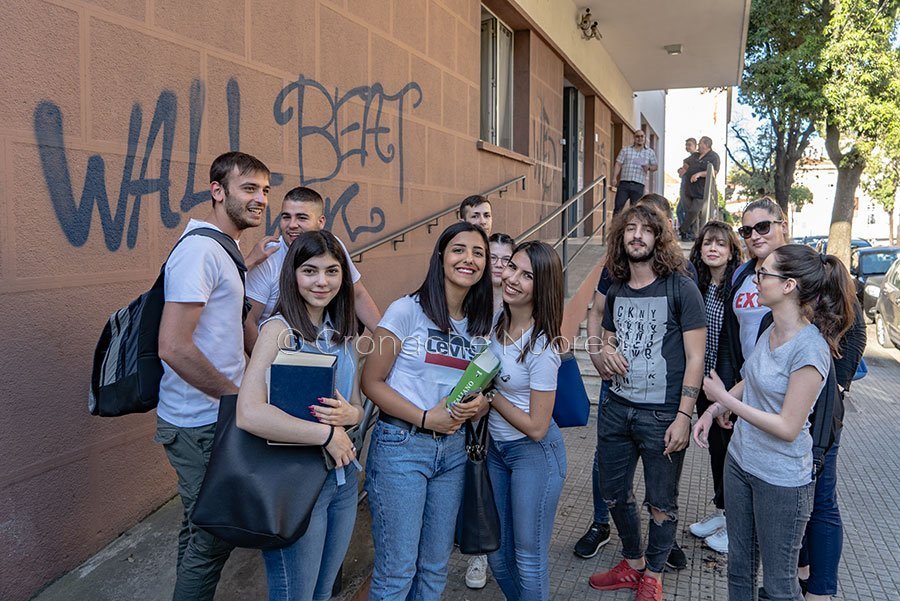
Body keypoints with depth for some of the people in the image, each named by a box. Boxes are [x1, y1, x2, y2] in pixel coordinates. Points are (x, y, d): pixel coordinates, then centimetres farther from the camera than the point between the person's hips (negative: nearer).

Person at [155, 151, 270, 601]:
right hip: (202, 426, -10)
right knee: (211, 537, 3)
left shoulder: (219, 247, 12)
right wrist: (237, 396, -18)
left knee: (202, 530, 23)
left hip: (213, 417, 10)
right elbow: (173, 347, -27)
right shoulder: (199, 250, -20)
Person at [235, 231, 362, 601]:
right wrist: (325, 434, -21)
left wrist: (349, 414, -12)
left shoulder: (341, 333, 6)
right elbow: (248, 414, -29)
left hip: (342, 477, 7)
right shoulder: (279, 329, -16)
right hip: (295, 481, -7)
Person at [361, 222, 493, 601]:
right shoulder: (407, 311, -10)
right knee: (397, 570, 2)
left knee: (435, 566, 16)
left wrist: (478, 405, -9)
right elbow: (372, 382, -10)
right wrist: (426, 418, -19)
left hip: (452, 450, 6)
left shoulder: (482, 324, 6)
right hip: (400, 445, -5)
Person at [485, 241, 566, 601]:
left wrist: (490, 396, -15)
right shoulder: (497, 322, -4)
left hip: (534, 453, -7)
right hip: (496, 448, 7)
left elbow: (536, 428, -21)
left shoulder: (541, 347, -24)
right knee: (497, 555, 20)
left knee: (528, 558, 9)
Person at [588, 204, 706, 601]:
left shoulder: (680, 288, -8)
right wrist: (605, 355, -7)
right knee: (614, 494, 15)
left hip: (662, 415, -5)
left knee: (661, 504, 9)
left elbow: (695, 358, -10)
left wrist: (683, 416, -15)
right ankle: (632, 564, 37)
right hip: (616, 409, 5)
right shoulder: (617, 292, 8)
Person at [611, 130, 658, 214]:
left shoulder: (650, 152, 14)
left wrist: (649, 168, -8)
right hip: (624, 183, 0)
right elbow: (618, 164, 6)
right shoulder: (625, 150, 12)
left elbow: (656, 166, 15)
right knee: (618, 206, -9)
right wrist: (614, 178, -7)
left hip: (638, 185, 1)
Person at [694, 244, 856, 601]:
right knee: (739, 570, 22)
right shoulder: (771, 331, 0)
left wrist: (725, 400, -17)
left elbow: (788, 428, -22)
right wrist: (713, 410, 1)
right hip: (740, 463, 7)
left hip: (782, 480, -7)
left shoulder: (810, 349, -25)